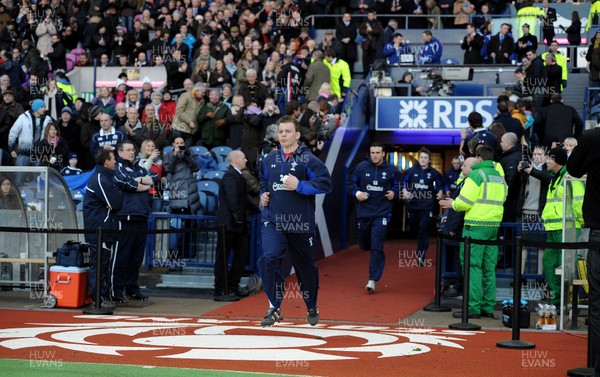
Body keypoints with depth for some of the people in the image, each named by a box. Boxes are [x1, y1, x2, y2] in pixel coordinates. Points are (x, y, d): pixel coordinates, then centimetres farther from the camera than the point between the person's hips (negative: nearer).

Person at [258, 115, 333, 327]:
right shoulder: (270, 159, 9)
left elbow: (326, 184, -15)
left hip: (301, 224, -3)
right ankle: (274, 308, -9)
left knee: (305, 267, 11)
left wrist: (299, 185, -21)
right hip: (273, 221, 3)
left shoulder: (307, 159, -7)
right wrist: (263, 194, 10)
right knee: (269, 259, -20)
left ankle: (312, 308, 34)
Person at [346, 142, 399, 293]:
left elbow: (398, 185, 14)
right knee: (364, 245, 14)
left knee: (377, 247, -11)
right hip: (363, 213, 2)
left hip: (382, 213, -2)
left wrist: (394, 193, -6)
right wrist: (356, 193, -10)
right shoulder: (361, 167, -2)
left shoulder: (391, 170, -2)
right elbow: (350, 183, 8)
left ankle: (372, 280, -11)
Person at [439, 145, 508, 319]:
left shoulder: (476, 174, -10)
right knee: (489, 268, 11)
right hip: (494, 226, 8)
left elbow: (464, 201, -14)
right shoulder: (499, 177, 15)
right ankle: (488, 307, 13)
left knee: (472, 266, -6)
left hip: (476, 226, -8)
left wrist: (453, 204, 6)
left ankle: (473, 307, -9)